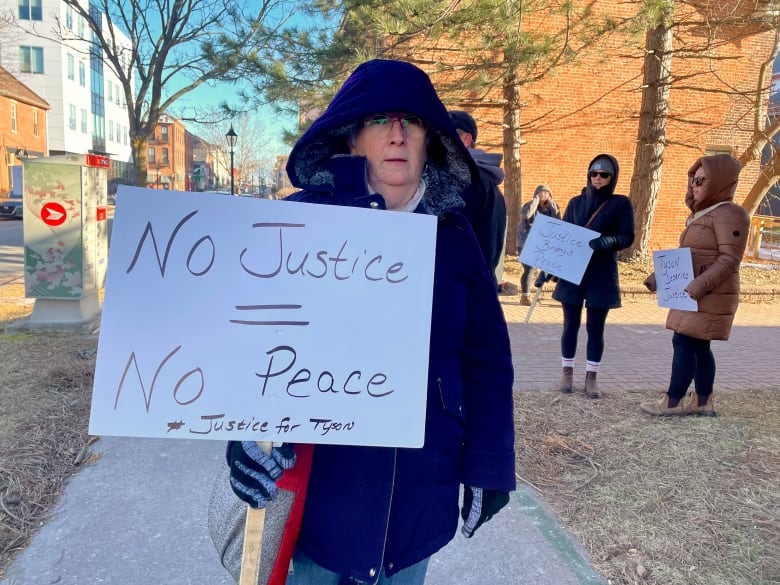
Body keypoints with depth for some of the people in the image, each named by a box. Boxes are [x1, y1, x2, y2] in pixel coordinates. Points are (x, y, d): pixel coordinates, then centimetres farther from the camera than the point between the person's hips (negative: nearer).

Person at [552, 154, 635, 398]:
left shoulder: (621, 203, 1)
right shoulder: (576, 202, 8)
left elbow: (627, 238, -6)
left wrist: (606, 242, -27)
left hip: (602, 275, -2)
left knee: (595, 327, 3)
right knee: (570, 324, 5)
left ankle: (591, 377, 13)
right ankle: (567, 372, 18)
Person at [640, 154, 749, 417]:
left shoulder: (729, 214, -12)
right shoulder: (701, 214, 18)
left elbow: (730, 259, -21)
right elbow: (683, 255, 21)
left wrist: (700, 285, -30)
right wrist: (659, 275, 13)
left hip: (710, 295, -10)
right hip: (694, 293, 10)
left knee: (684, 342, -8)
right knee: (698, 346, 11)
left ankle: (673, 402, -2)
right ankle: (703, 402, 19)